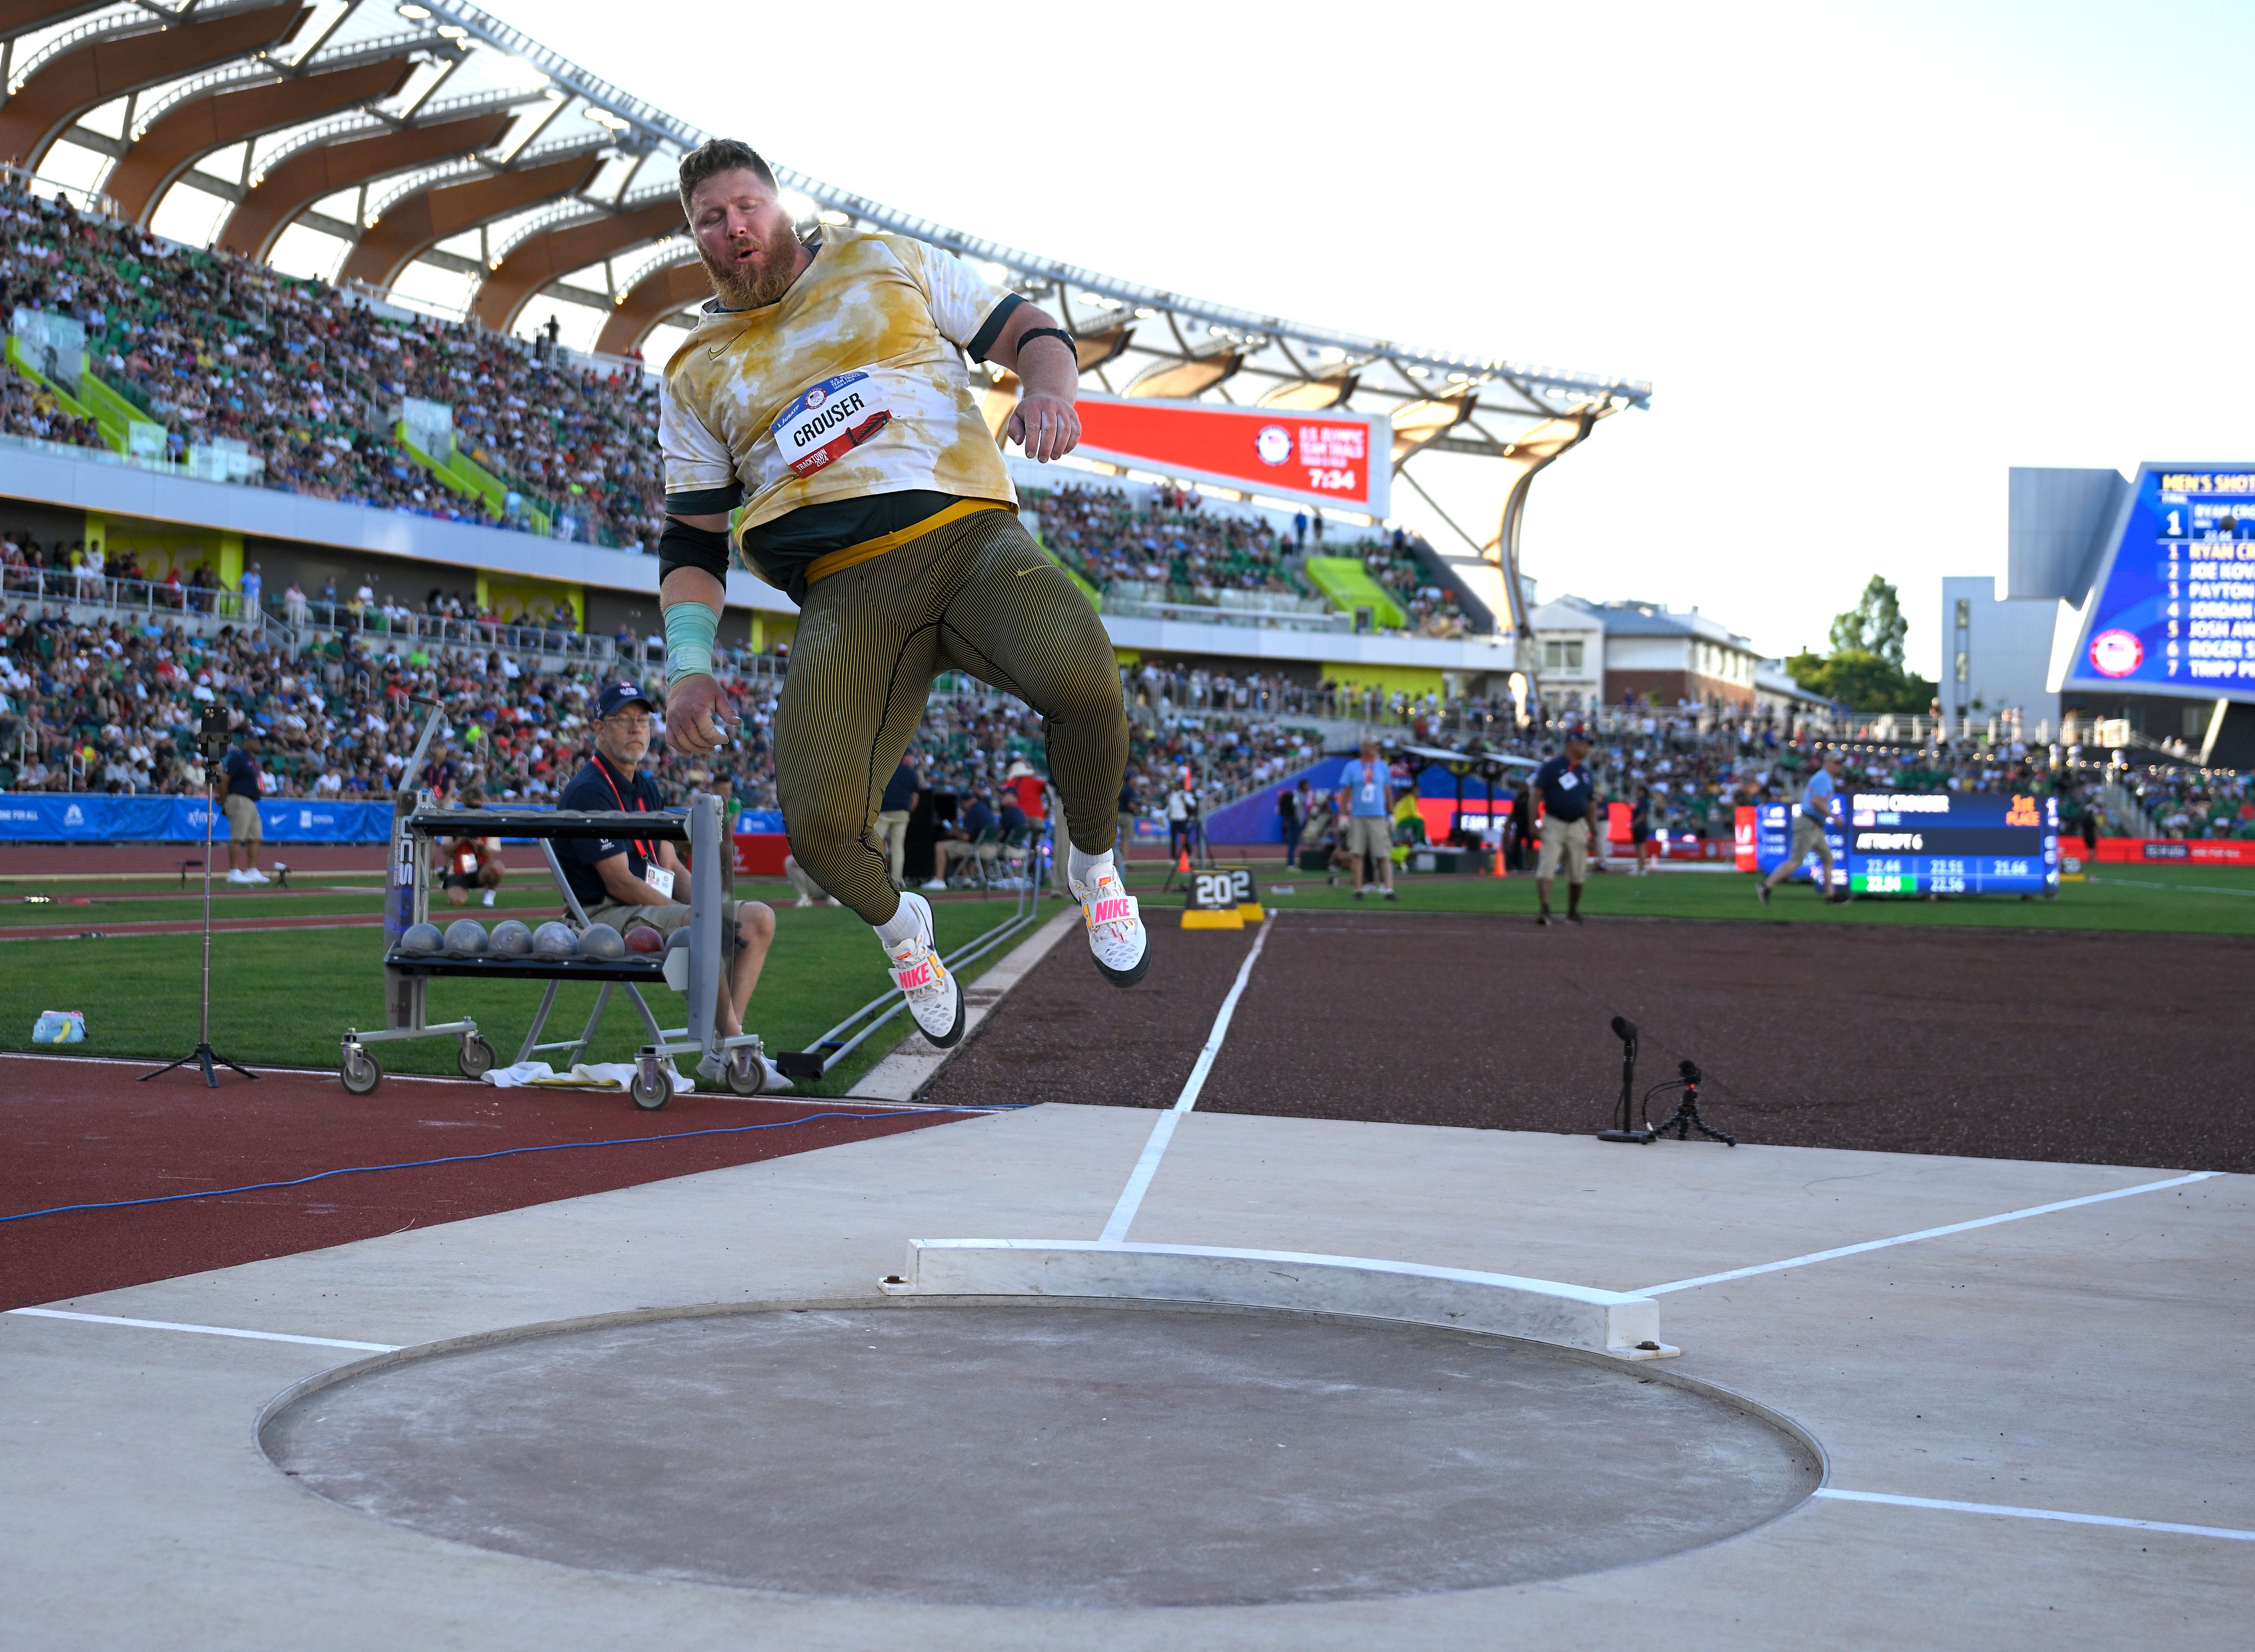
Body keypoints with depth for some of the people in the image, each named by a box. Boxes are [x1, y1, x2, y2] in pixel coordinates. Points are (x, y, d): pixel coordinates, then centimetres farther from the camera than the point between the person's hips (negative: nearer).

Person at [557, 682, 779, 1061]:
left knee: (759, 918, 0)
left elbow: (672, 868, 16)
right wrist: (696, 916, -18)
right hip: (604, 914, -10)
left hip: (655, 906, 10)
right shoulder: (588, 791, -13)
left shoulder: (646, 789, 18)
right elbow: (620, 883, -18)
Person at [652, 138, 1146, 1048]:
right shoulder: (694, 376, 20)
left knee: (1080, 675, -33)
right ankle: (898, 924, 15)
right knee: (819, 823, -22)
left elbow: (1026, 329, 18)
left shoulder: (886, 263, 18)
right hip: (845, 591, 1)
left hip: (971, 536, -1)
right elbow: (692, 539, 20)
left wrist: (1048, 390, -7)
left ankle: (1093, 866, -2)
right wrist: (689, 664, 4)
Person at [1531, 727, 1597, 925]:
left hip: (1578, 827, 5)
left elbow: (1591, 805, 18)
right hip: (1553, 825, -5)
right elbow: (1537, 796, -6)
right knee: (1545, 869, -16)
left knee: (1577, 875, 7)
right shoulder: (1551, 768, -2)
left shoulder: (1586, 774, 14)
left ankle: (1573, 912, 22)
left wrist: (1594, 833, 11)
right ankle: (1545, 910, -22)